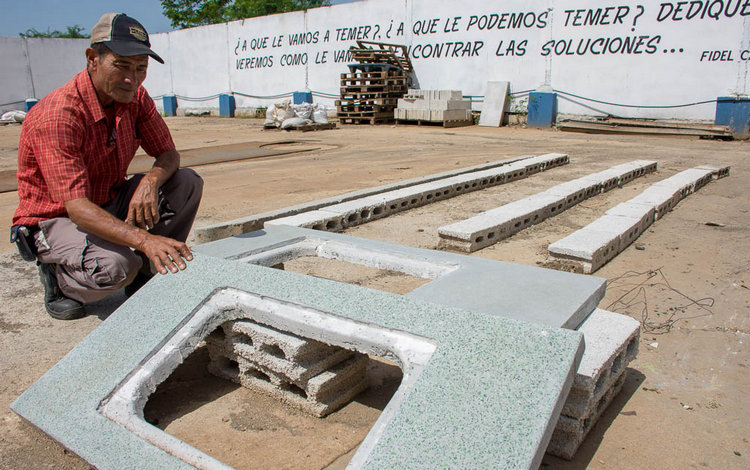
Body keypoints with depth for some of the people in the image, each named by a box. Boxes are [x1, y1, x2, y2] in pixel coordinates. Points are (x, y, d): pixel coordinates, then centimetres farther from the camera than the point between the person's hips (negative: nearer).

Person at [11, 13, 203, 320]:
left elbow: (168, 154, -1)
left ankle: (141, 273, -3)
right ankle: (57, 276, 1)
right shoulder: (57, 116, -29)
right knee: (114, 266, -36)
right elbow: (77, 207, -36)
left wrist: (150, 181, -27)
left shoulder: (135, 98, -7)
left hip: (110, 204, 7)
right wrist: (144, 240, -51)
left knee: (187, 183, -14)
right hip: (55, 218, -6)